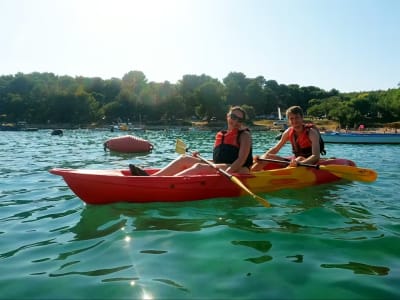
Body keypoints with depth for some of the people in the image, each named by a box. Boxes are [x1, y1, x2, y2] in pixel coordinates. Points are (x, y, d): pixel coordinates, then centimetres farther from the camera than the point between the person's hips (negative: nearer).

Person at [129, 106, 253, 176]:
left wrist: (227, 172, -30)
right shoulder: (220, 135, 17)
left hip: (238, 171, -7)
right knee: (184, 159, -8)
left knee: (199, 167, -31)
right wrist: (199, 158, 3)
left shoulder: (244, 135, -1)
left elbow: (241, 159, -14)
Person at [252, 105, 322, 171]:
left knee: (300, 159, -38)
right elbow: (275, 149, 4)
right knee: (268, 157, -3)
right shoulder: (289, 132, -1)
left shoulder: (311, 132, -17)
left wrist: (300, 163, -45)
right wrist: (263, 157, -14)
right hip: (295, 160, 6)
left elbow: (316, 156, -28)